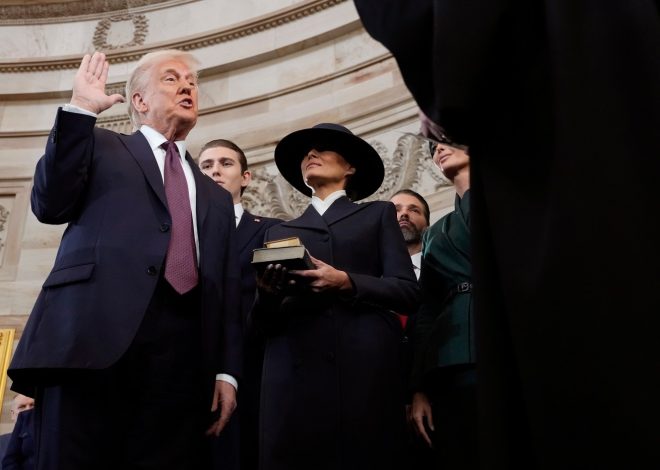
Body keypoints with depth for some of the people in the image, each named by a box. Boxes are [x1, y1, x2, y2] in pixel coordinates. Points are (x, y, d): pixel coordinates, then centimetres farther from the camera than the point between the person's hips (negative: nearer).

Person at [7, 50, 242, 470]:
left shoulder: (216, 197, 27)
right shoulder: (101, 146, 20)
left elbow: (227, 291, 19)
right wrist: (80, 109, 0)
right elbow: (50, 206, 2)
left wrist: (226, 371, 7)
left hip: (182, 349, 3)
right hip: (95, 332, -3)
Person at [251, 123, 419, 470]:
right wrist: (267, 295, -7)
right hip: (294, 374, 2)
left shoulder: (378, 215, 16)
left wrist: (346, 283, -13)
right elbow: (264, 321, 15)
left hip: (365, 371, -2)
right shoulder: (280, 231, 22)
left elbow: (407, 291, 3)